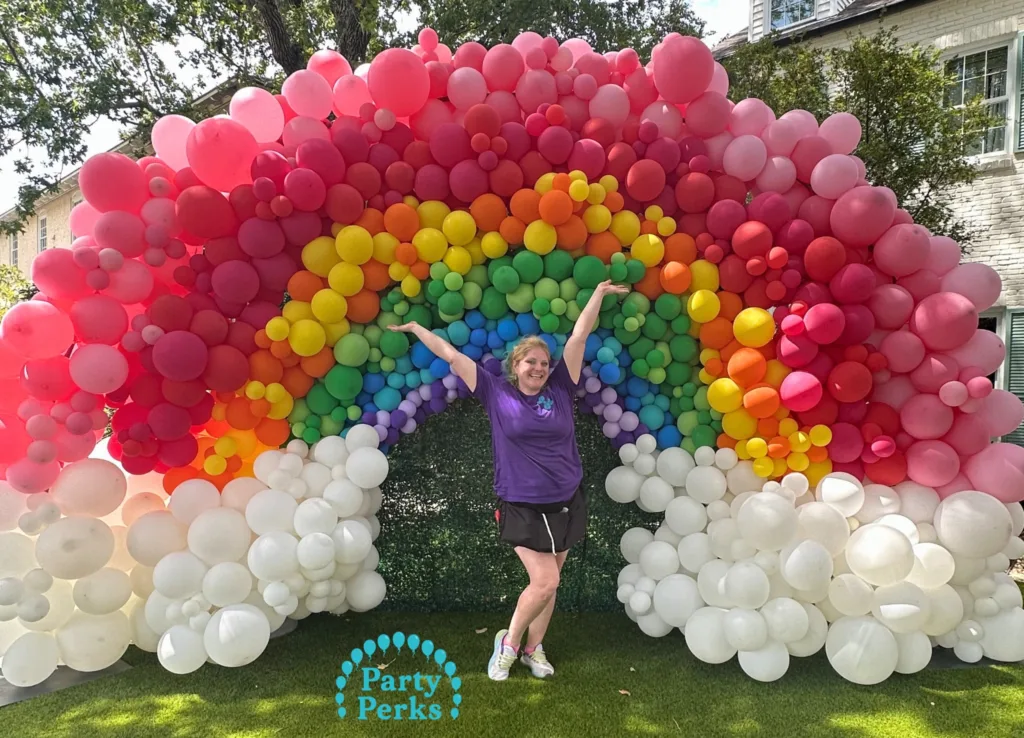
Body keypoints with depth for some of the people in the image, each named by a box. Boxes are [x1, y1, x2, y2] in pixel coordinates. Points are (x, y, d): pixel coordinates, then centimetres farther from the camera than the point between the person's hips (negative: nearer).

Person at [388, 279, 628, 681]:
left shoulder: (560, 390, 1)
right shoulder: (496, 392, -3)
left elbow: (578, 337, -2)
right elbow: (452, 355, -1)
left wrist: (599, 294, -4)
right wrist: (417, 328, 3)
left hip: (566, 504, 3)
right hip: (522, 507, -3)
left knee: (548, 583, 12)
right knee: (544, 583, -8)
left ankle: (533, 648, 31)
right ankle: (509, 642, 17)